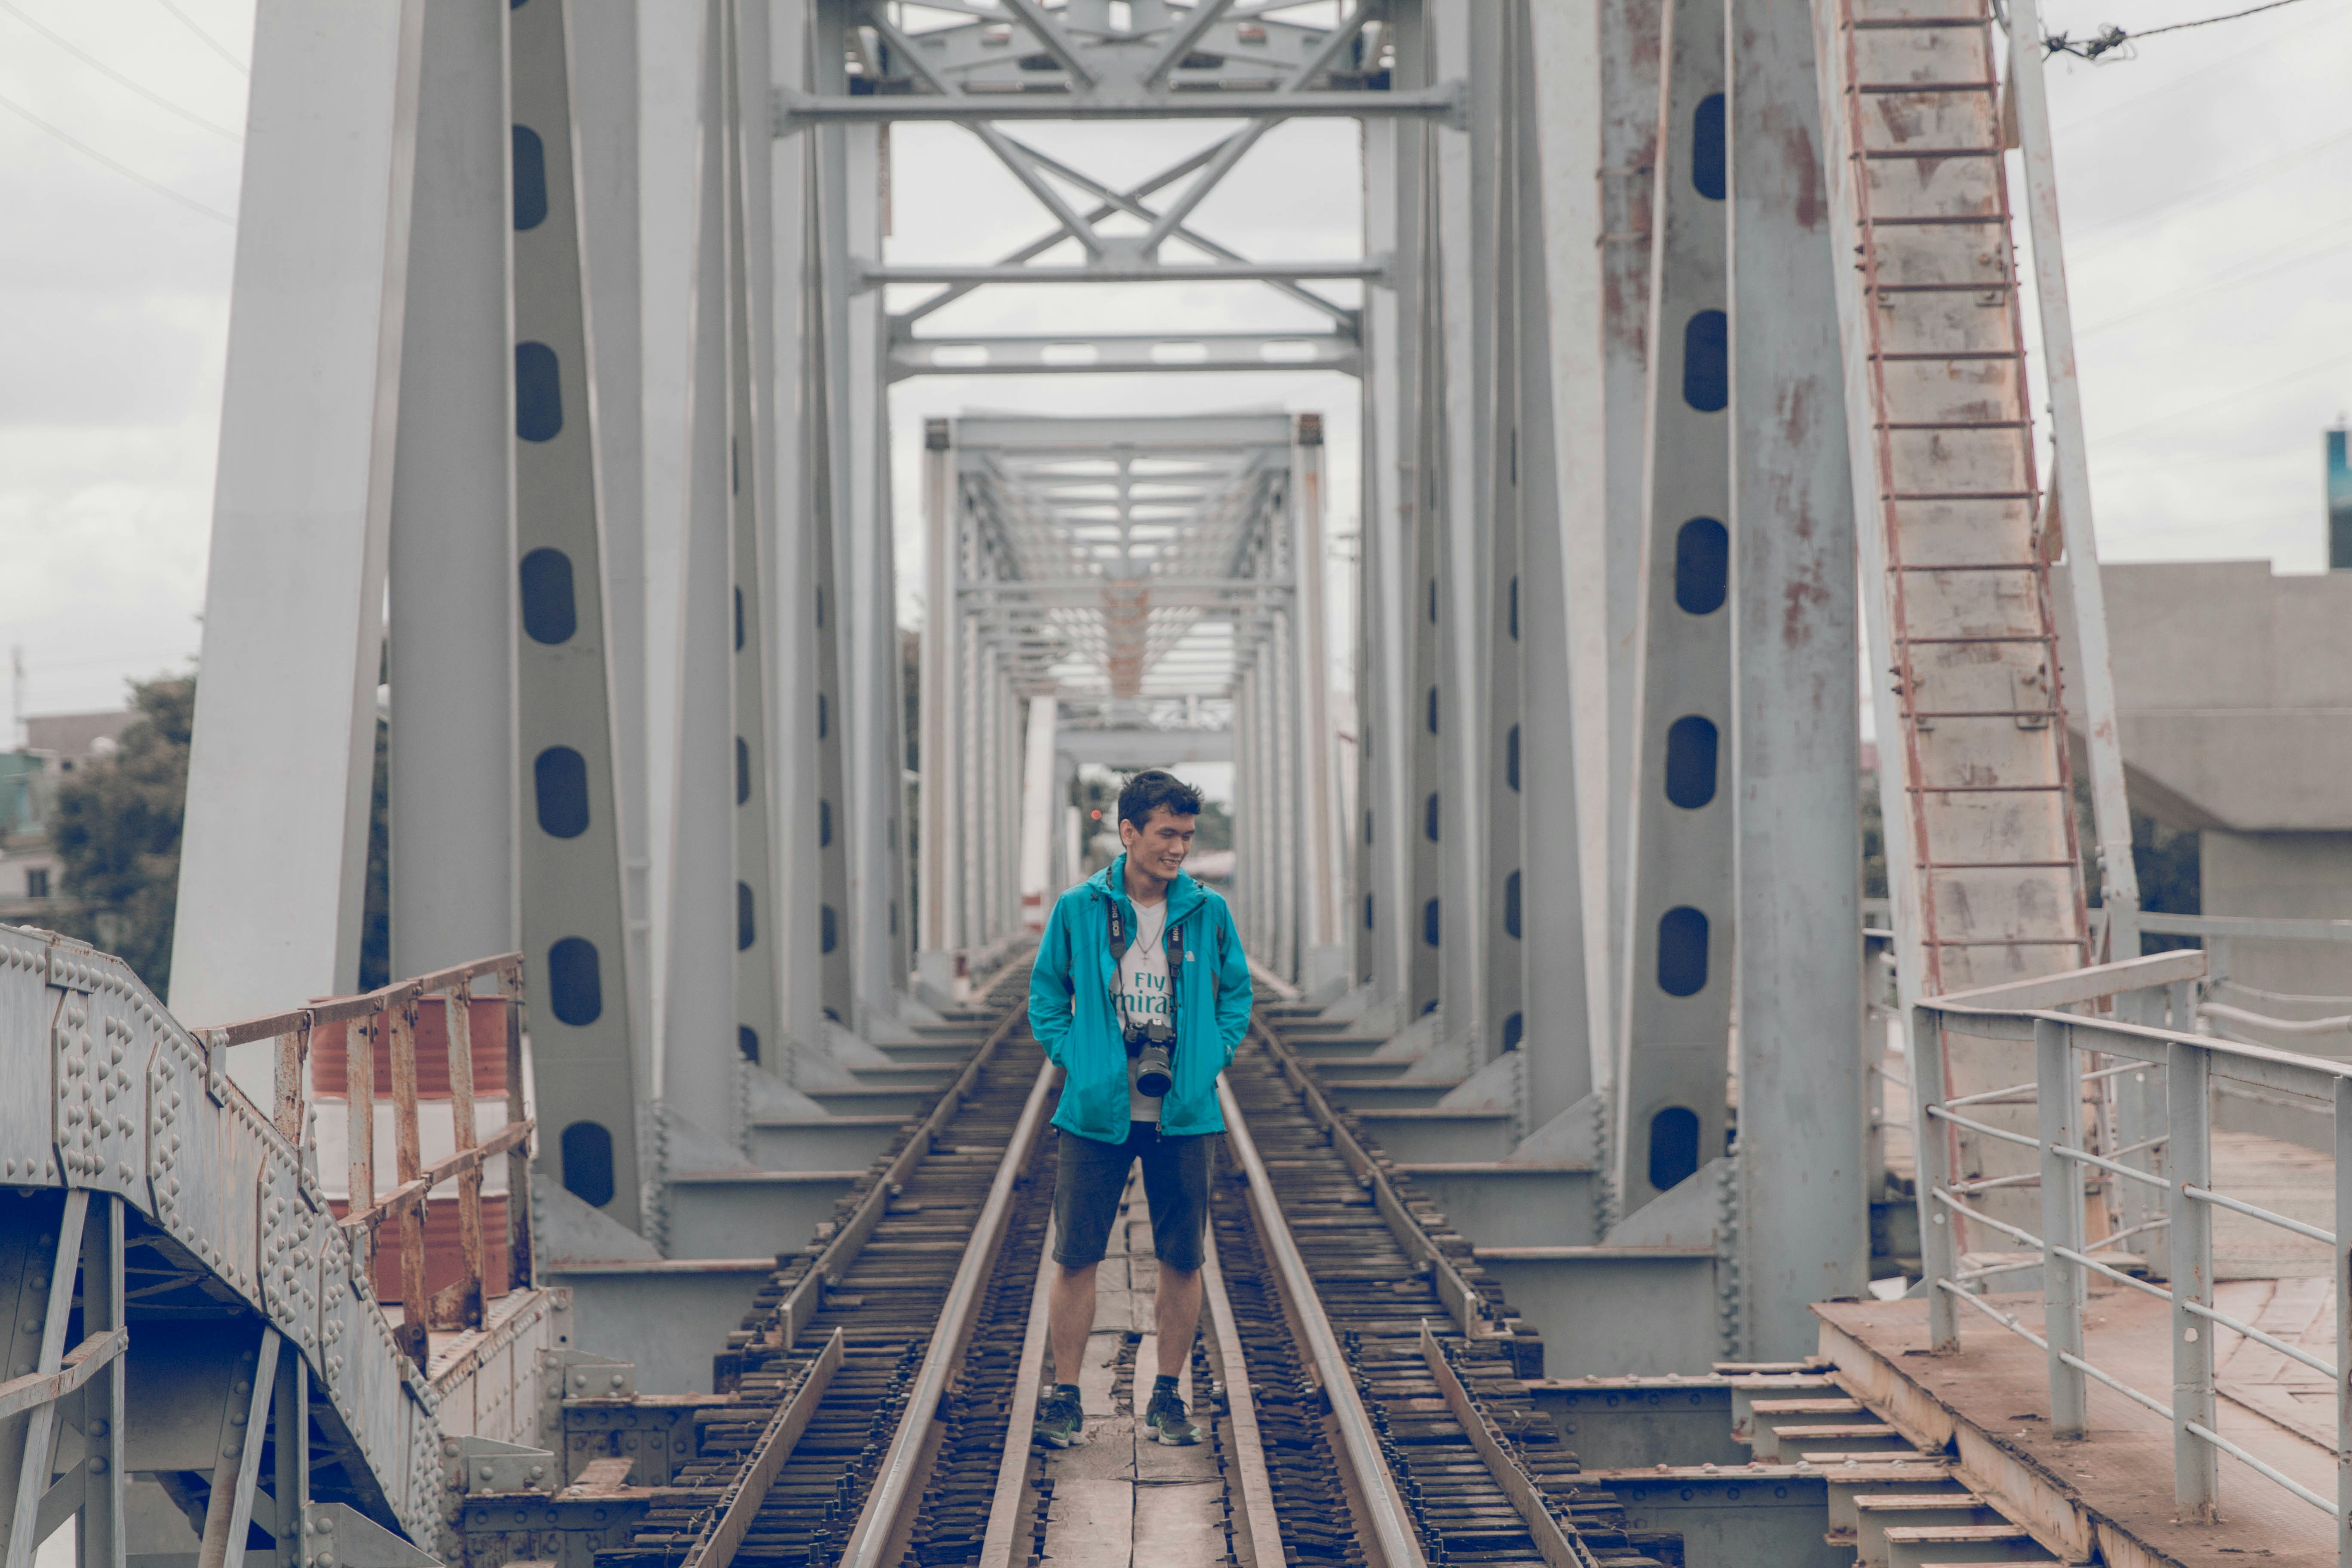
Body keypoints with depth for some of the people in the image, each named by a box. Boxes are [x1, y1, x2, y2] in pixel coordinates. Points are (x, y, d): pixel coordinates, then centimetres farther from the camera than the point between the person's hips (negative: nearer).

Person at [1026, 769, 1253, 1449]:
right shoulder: (1078, 909, -2)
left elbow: (1237, 993, 12)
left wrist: (1210, 1060, 0)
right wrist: (1073, 1057, -4)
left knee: (1183, 1260, 5)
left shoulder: (1208, 913, 2)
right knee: (1076, 1257, -1)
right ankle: (1065, 1396, 8)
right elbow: (1046, 994, 7)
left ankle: (1167, 1398, 17)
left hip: (1182, 1113, 2)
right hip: (1097, 1112, -1)